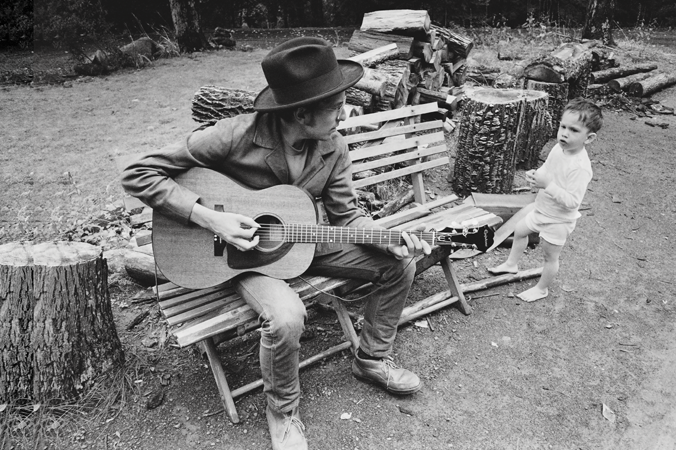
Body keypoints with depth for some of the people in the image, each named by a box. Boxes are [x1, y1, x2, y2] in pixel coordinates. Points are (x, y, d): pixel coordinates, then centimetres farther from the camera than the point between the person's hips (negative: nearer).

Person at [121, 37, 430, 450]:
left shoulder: (333, 147, -11)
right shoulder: (236, 136, -27)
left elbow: (347, 214, -2)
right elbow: (139, 175, -22)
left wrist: (391, 240, -20)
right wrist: (209, 217, -31)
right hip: (245, 249, -5)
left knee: (400, 264, -3)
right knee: (287, 316, -36)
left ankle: (372, 359, 19)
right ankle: (282, 411, -3)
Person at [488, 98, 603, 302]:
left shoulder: (581, 167, -33)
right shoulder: (558, 149, -9)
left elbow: (572, 201, -35)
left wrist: (548, 185, -40)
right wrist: (535, 175, -13)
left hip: (558, 220, -8)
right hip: (542, 209, 8)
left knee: (550, 256, 13)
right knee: (519, 230, 26)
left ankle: (541, 289, 35)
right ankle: (511, 264, 49)